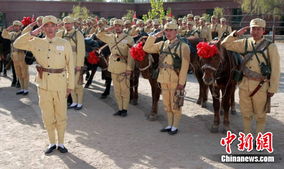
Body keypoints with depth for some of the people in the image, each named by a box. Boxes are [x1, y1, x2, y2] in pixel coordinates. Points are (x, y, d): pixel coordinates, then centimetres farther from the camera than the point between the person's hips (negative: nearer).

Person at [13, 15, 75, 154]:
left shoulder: (65, 44, -1)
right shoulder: (36, 42, 4)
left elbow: (70, 66, 0)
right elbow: (17, 44, -3)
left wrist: (70, 85, -2)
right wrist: (32, 33, -8)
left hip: (60, 84, -1)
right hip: (43, 84, 2)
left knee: (61, 115, 8)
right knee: (47, 116, 11)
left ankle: (61, 143, 23)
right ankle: (52, 143, 25)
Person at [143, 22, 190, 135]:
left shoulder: (183, 46, -8)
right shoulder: (162, 44, 9)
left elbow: (184, 66, -12)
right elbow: (146, 48, 6)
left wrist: (181, 82, -16)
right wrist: (154, 36, -1)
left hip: (175, 80, -5)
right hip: (163, 80, 6)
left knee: (175, 104, 5)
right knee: (167, 104, 15)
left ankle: (175, 127, 19)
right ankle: (169, 125, 29)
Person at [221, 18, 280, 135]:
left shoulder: (270, 46, -6)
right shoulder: (245, 43, 4)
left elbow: (275, 69, -6)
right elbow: (225, 45, 4)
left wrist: (272, 89, -7)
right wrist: (236, 34, -10)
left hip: (261, 85, -3)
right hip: (244, 84, 3)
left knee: (260, 115, 11)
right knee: (246, 113, 16)